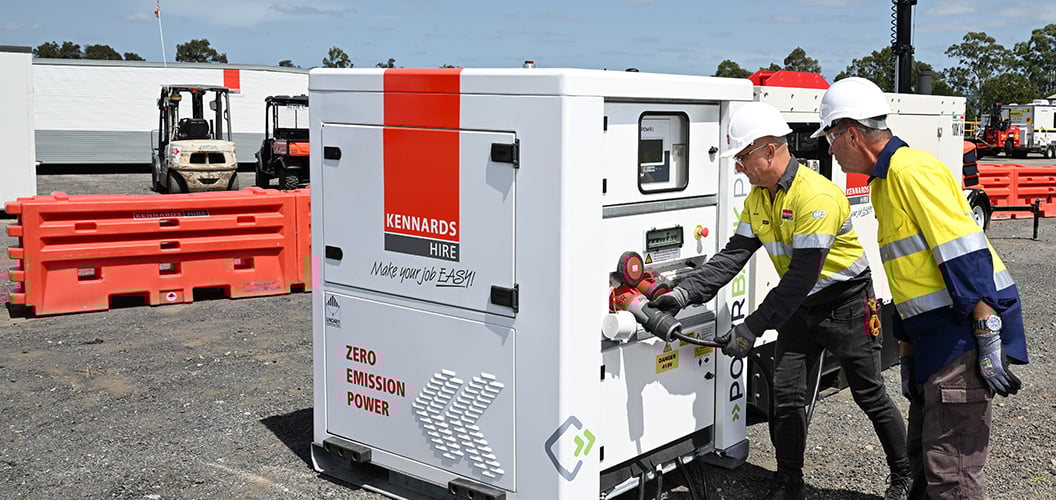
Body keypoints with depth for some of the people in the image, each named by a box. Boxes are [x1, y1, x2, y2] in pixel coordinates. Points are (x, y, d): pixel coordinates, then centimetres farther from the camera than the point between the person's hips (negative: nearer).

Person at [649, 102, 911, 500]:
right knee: (786, 395, 4)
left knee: (870, 395, 6)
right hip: (800, 306, 7)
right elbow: (733, 255, -5)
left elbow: (801, 275, -31)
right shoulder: (757, 199, -1)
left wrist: (751, 329, -32)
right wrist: (685, 293, -19)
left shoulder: (817, 196, -28)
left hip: (846, 306, -7)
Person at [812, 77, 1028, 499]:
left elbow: (966, 257, -22)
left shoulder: (911, 169, -14)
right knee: (923, 455, 18)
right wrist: (906, 355, 24)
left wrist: (990, 345, -24)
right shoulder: (884, 183, 18)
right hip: (935, 336, 10)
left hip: (968, 329, -10)